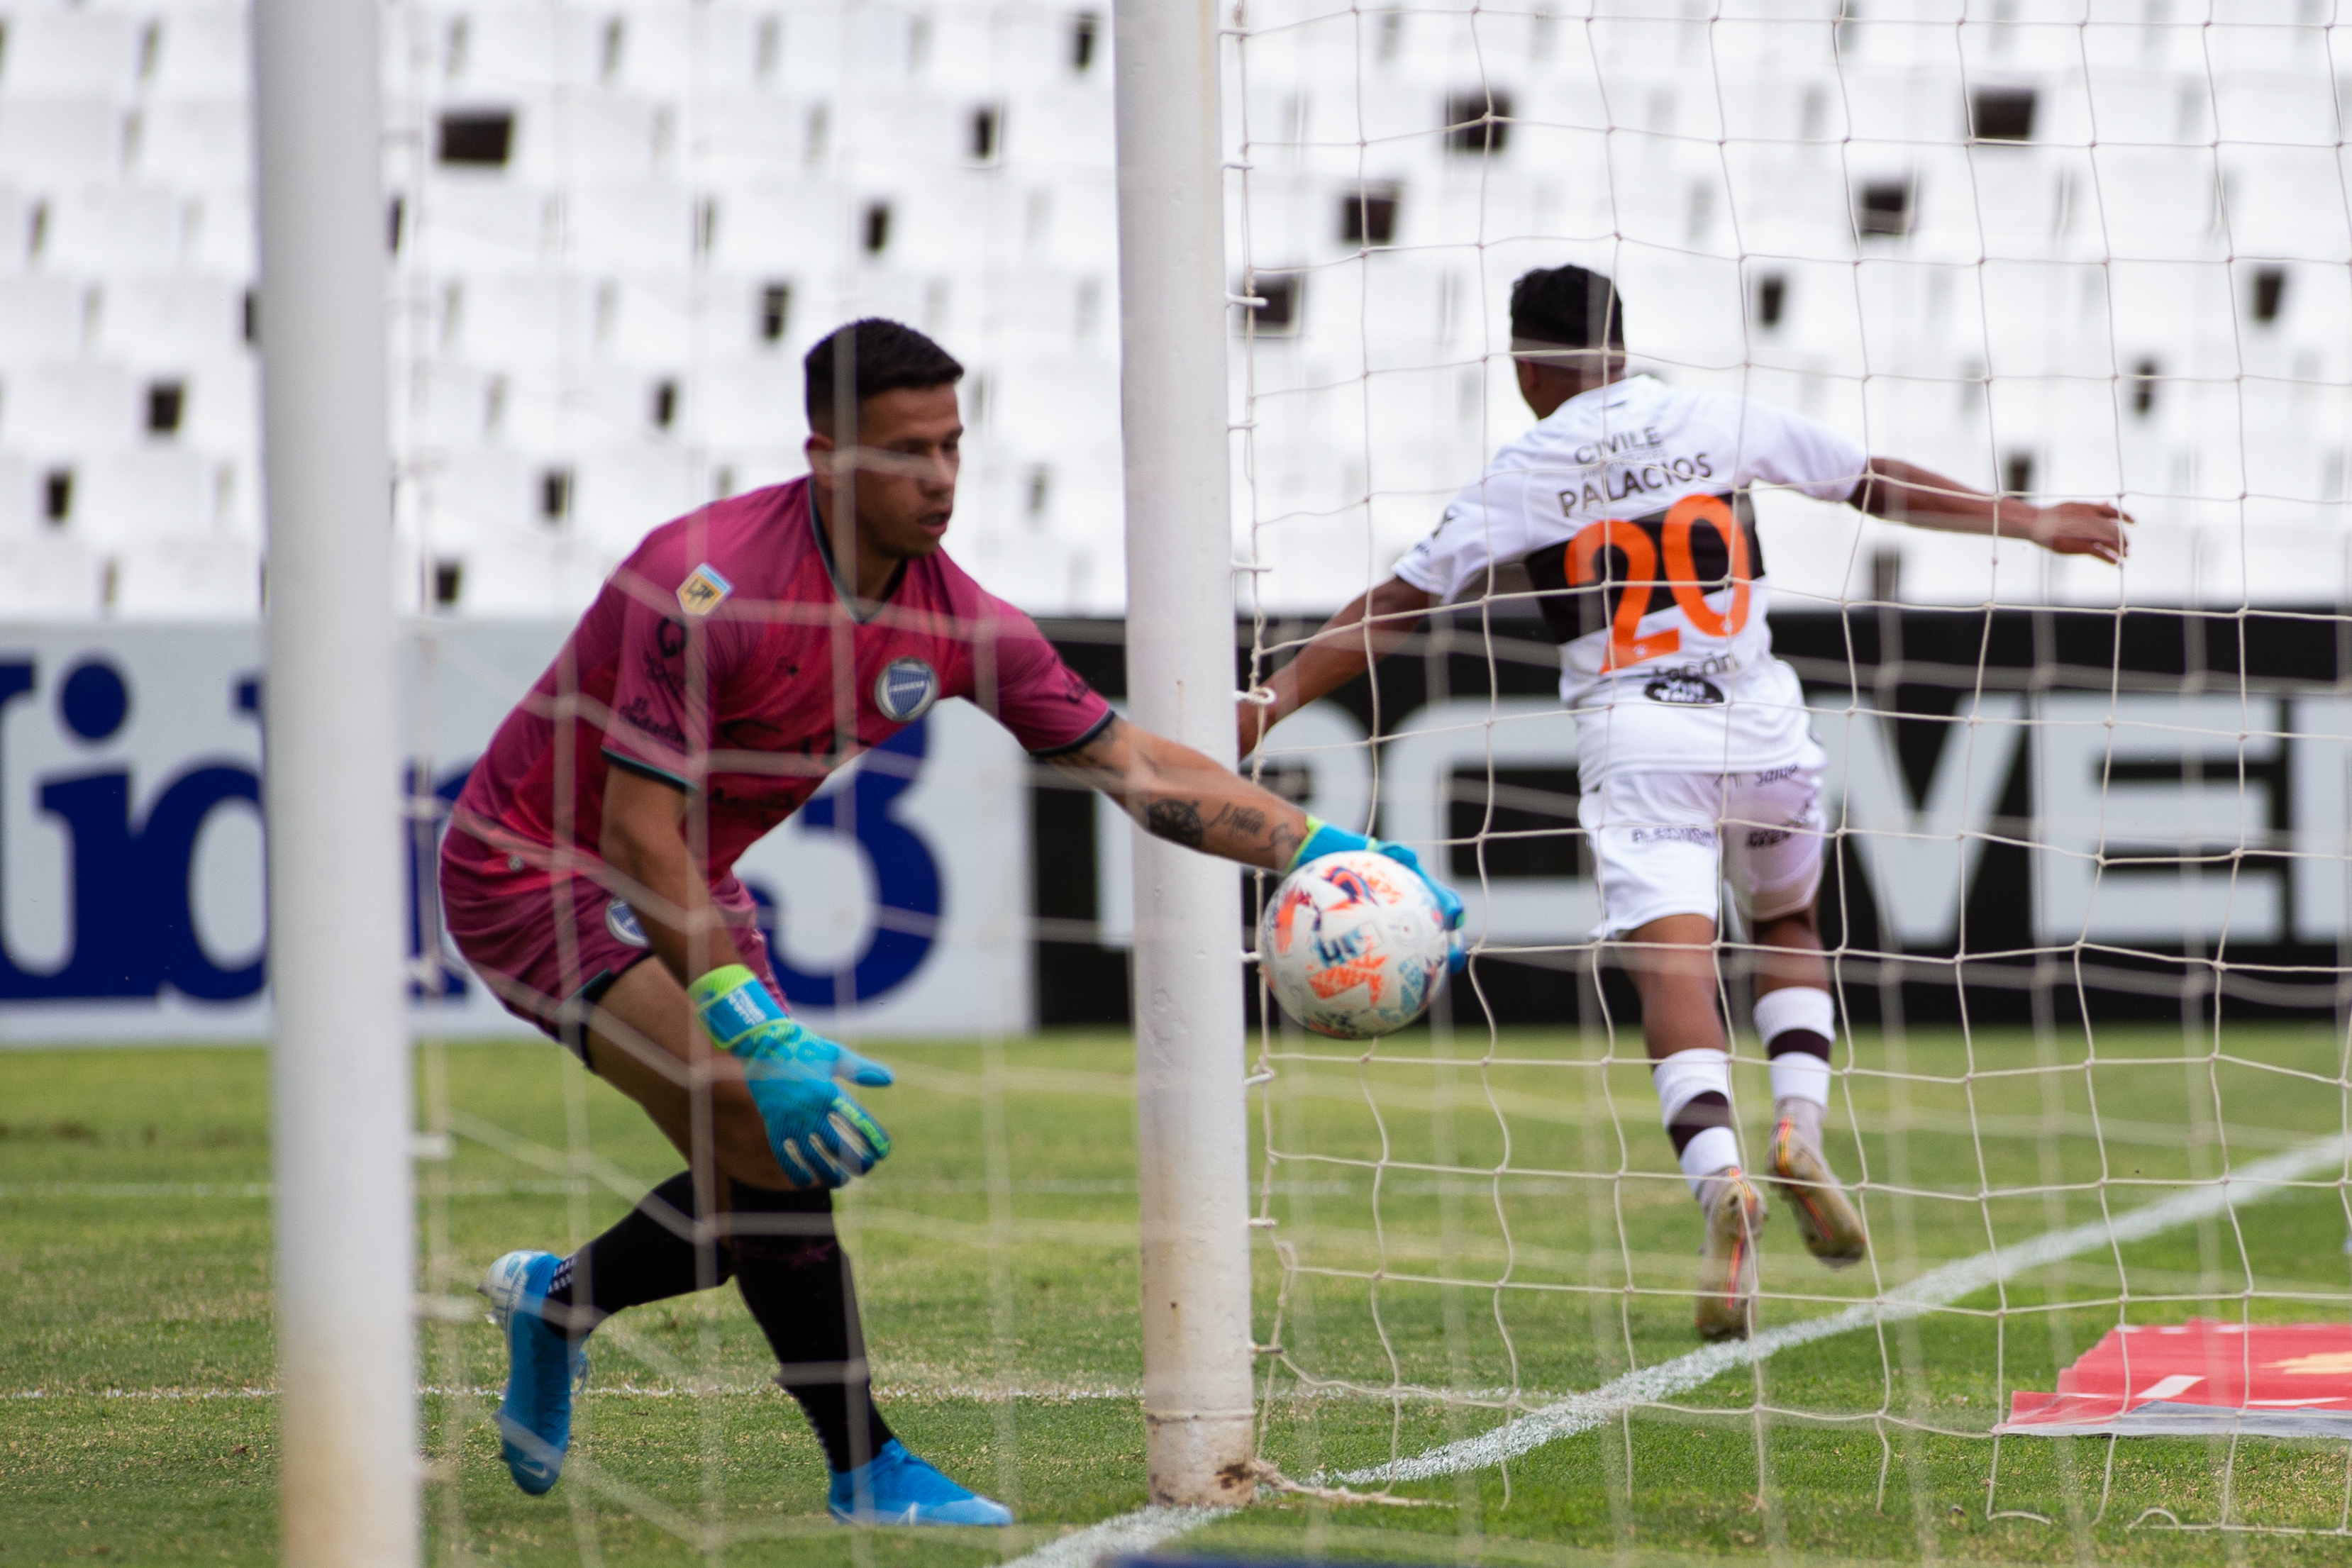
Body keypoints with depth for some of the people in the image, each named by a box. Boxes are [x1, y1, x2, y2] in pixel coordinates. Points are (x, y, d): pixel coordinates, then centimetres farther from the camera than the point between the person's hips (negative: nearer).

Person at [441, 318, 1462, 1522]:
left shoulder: (955, 622, -9)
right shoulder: (709, 586, -31)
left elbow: (1136, 766, -3)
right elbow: (640, 834, -32)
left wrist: (1322, 848, -14)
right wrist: (761, 1037, -37)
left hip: (682, 888, 8)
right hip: (531, 870, -8)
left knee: (773, 1169, 9)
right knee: (758, 1128, -24)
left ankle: (556, 1298, 37)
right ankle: (866, 1470, -13)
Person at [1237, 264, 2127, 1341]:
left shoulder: (1517, 481, 1)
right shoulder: (1722, 424, 6)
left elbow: (1392, 611, 1)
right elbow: (1881, 485, 14)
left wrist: (1273, 702, 7)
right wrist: (2031, 522, 24)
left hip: (1632, 738, -2)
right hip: (1759, 725, 2)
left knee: (1669, 964, -11)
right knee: (1787, 929, 23)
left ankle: (1719, 1179, -34)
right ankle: (1800, 1126, 0)